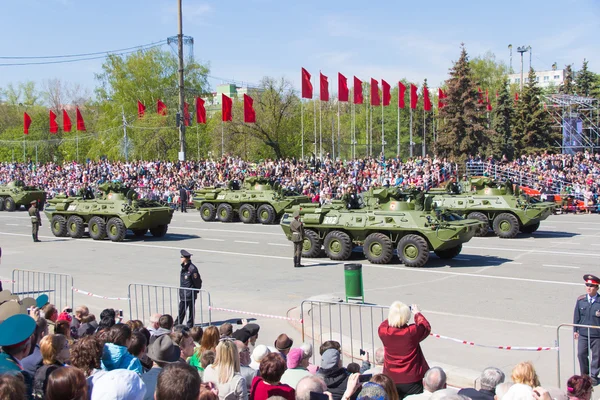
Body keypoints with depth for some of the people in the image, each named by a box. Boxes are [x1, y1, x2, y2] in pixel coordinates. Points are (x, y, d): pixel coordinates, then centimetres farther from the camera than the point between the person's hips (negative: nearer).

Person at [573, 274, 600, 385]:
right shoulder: (580, 300, -1)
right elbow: (576, 315, 6)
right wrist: (575, 330, 9)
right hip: (583, 333, 2)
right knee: (581, 354, 5)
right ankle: (584, 375, 25)